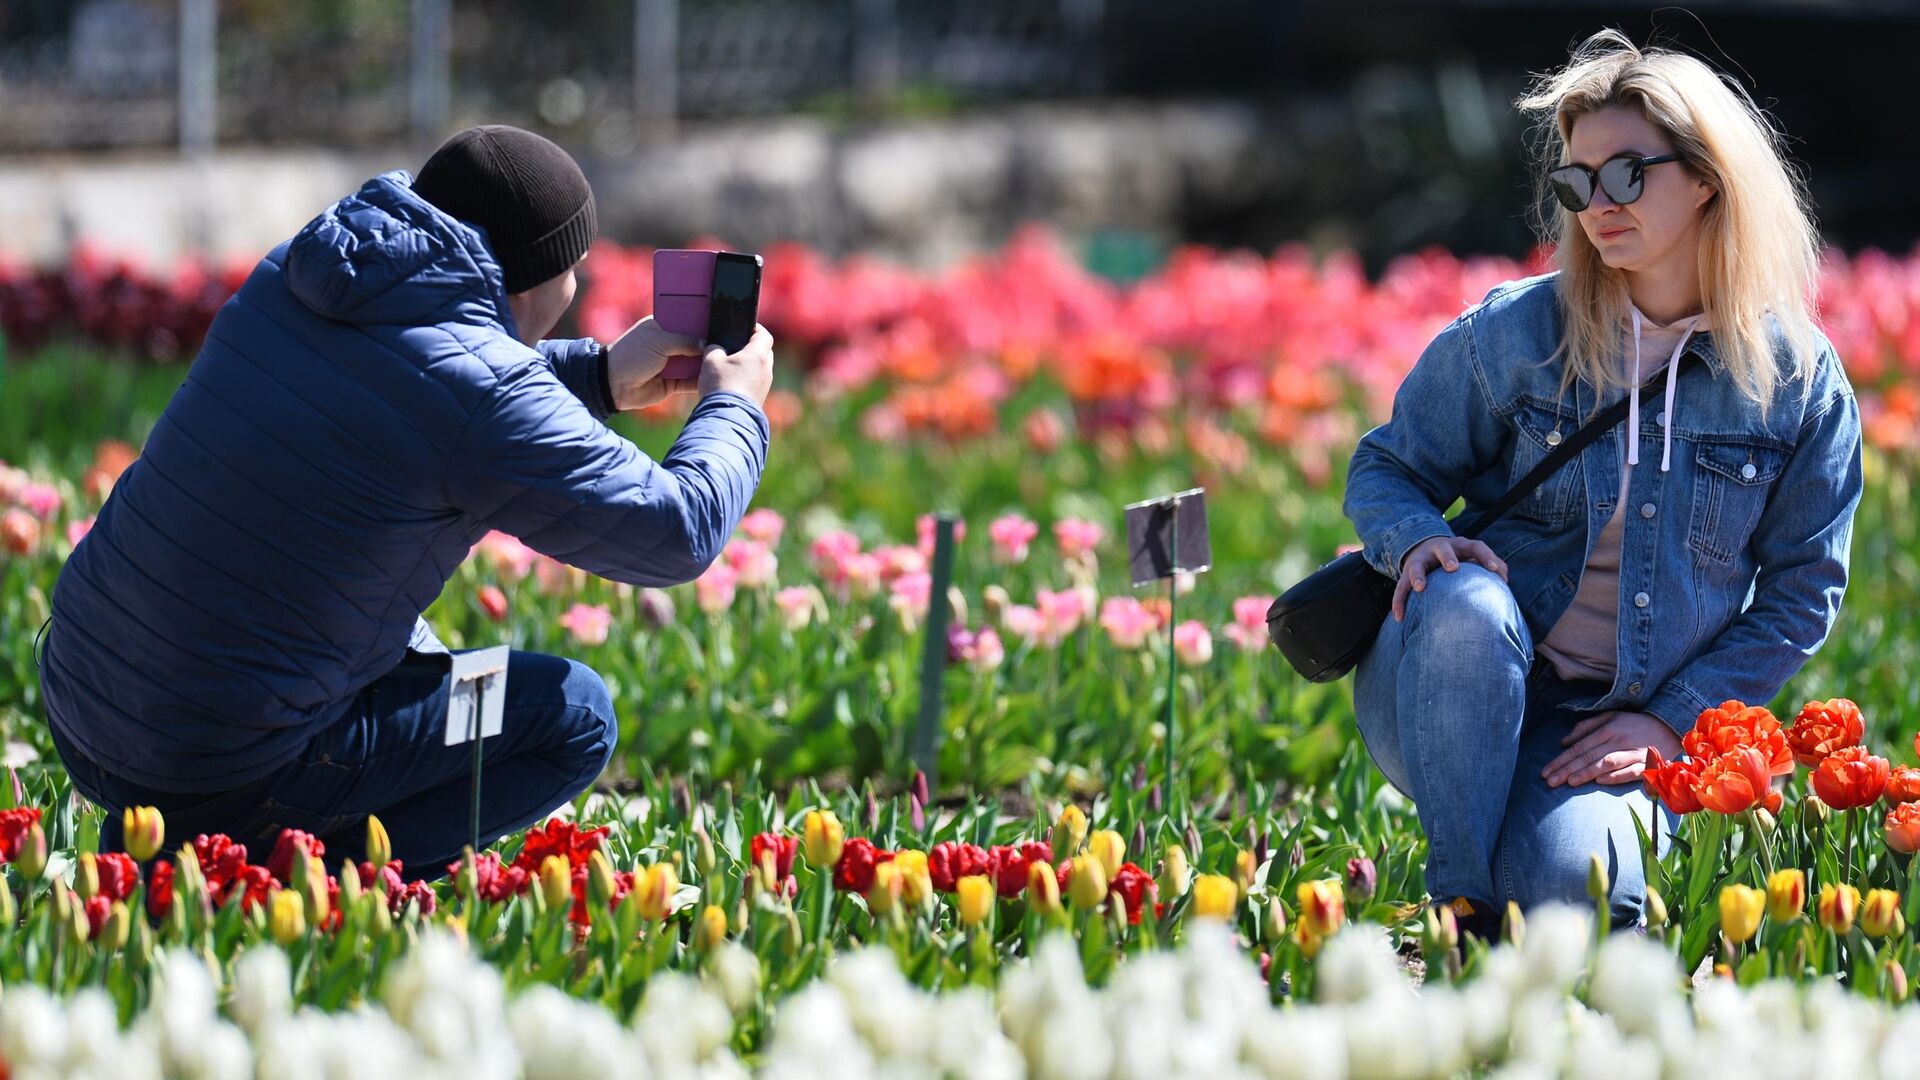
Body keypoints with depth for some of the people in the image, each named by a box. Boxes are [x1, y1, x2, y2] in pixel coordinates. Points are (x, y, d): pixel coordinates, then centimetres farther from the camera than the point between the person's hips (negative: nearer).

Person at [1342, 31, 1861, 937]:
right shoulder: (1512, 334, -2)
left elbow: (1801, 592, 6)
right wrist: (1420, 539, -16)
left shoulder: (1800, 378, 0)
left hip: (1611, 727, 0)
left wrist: (1669, 721, -5)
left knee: (1566, 880, -33)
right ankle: (1462, 913, -22)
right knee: (1466, 602, -36)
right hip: (1454, 699, 1)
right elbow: (1387, 470, 8)